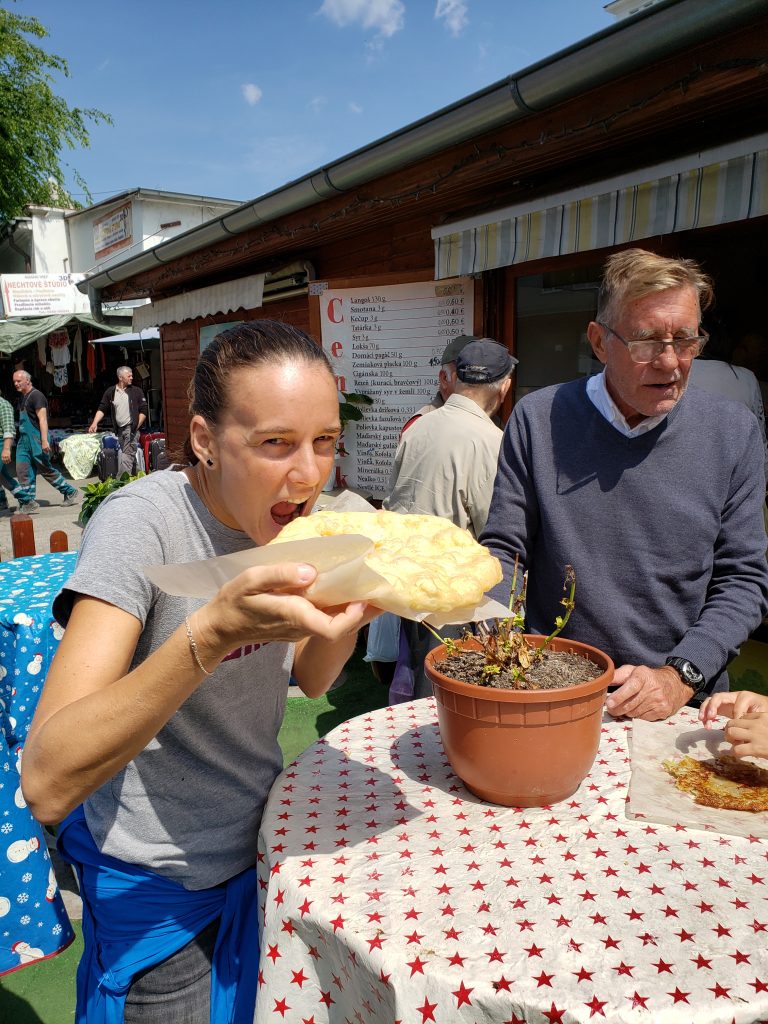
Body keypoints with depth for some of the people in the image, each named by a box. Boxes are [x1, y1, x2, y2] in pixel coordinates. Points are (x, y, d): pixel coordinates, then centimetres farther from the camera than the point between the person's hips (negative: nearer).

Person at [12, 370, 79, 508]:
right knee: (22, 471, 2)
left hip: (36, 440, -9)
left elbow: (42, 419, -19)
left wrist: (44, 440, -25)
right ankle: (29, 502, 5)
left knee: (46, 470, -1)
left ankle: (71, 492, 11)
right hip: (24, 440, 9)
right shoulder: (22, 398, 16)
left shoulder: (36, 396, -11)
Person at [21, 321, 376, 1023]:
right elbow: (47, 783, -34)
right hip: (158, 887, -5)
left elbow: (309, 679, 1)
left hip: (257, 846, 6)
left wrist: (353, 608, -19)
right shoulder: (143, 523, -27)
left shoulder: (284, 514, -9)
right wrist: (214, 630, -46)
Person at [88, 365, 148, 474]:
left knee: (127, 457, -13)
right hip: (119, 429, 4)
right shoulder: (110, 392, 9)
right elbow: (102, 409, 8)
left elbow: (143, 411, 2)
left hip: (131, 428, -4)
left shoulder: (136, 391, 2)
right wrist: (94, 423, -5)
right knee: (129, 454, 11)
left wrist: (136, 426, -7)